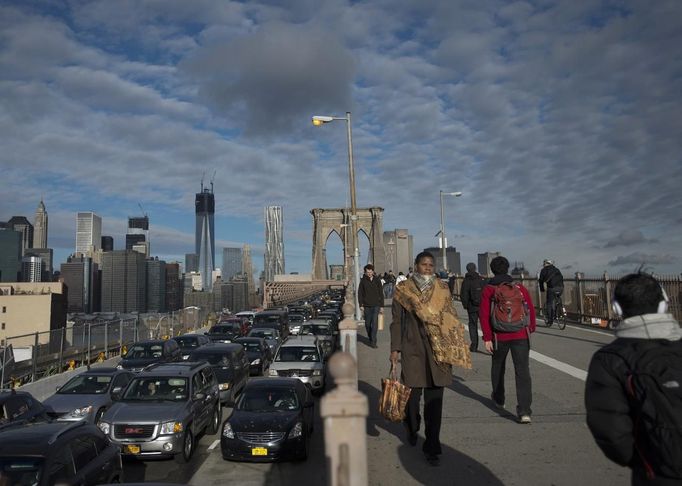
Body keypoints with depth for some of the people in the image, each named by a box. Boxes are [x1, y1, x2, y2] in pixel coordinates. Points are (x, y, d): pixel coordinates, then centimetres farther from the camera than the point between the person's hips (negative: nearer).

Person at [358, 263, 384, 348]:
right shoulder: (363, 280, 1)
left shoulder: (377, 280, 2)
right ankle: (370, 337, 30)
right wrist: (361, 305, -2)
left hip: (376, 305, -1)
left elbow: (381, 293, 5)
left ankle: (373, 341, -6)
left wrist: (382, 306, 3)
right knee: (367, 323, 9)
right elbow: (360, 293, 5)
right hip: (367, 305, 1)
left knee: (374, 323, -9)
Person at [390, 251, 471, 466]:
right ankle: (411, 429, 40)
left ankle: (432, 448, 10)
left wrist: (455, 349, 6)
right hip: (412, 349, -1)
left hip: (438, 350, 1)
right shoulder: (403, 290, 1)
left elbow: (451, 320, 10)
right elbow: (397, 321, 2)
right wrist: (395, 349, -3)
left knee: (434, 399, 1)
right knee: (413, 394, 8)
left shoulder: (442, 289, 7)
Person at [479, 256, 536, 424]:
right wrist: (531, 328, 24)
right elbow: (531, 309, 6)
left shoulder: (488, 290, -1)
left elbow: (484, 314, -8)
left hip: (499, 336, 0)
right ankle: (524, 412, -12)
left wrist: (487, 337, -6)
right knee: (522, 372, -3)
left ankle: (499, 399, 40)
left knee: (498, 367, 23)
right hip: (521, 336, 0)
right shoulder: (520, 288, 3)